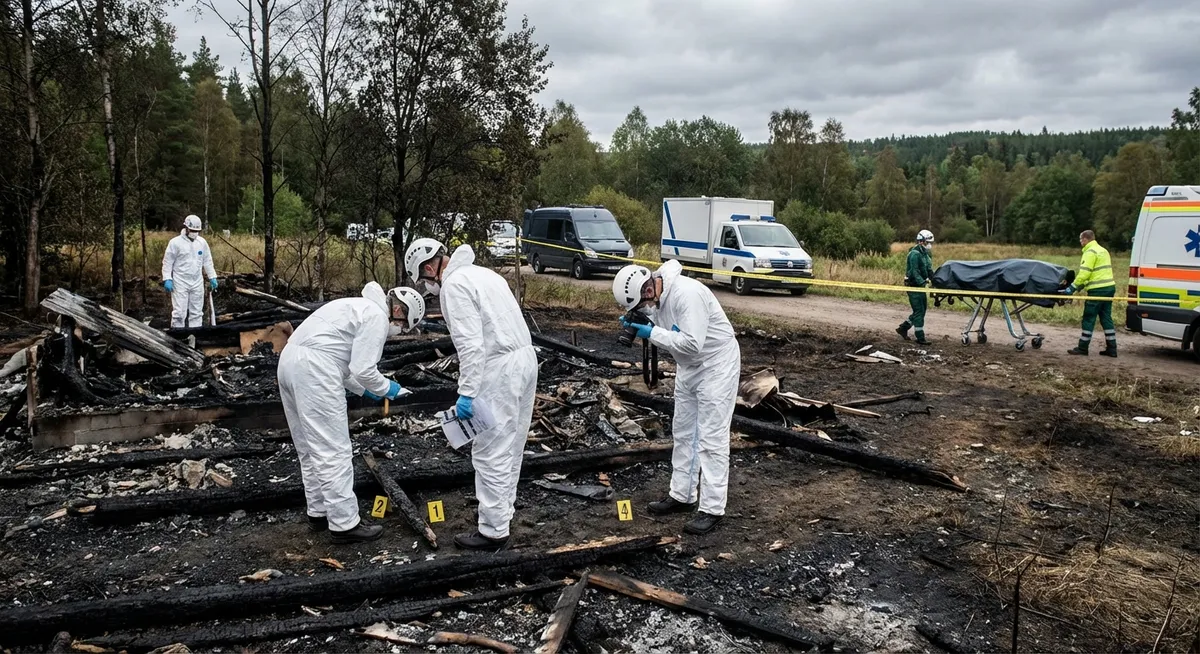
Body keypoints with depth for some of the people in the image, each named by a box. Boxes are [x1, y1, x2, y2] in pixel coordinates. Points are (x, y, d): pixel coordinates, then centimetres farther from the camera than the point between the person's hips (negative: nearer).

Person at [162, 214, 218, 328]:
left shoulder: (202, 242, 6)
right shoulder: (175, 242, -7)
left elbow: (207, 261, 14)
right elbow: (167, 262, -5)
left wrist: (212, 277, 10)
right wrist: (167, 279, -11)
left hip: (197, 283, 5)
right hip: (180, 283, -4)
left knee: (197, 312, 9)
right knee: (179, 312, -6)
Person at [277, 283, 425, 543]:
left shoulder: (359, 307, 27)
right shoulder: (376, 315, -4)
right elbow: (363, 369, -10)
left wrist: (363, 390, 27)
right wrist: (386, 388, 8)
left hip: (290, 359, 11)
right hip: (313, 369, -11)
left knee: (310, 449, 19)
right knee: (334, 451, -4)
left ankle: (319, 513, 28)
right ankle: (344, 524, 2)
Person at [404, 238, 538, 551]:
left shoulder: (454, 285, -11)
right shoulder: (482, 273, 20)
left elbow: (471, 343, -20)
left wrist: (467, 393, -19)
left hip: (500, 368, -10)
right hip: (525, 357, 10)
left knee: (491, 452, -3)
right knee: (510, 445, 19)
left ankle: (494, 530, 4)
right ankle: (503, 508, 32)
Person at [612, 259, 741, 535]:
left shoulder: (687, 294, -31)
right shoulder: (654, 296, -4)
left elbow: (693, 343, -35)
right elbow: (661, 331, 7)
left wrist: (652, 333, -31)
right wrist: (636, 325, -12)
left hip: (717, 364, -9)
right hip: (689, 367, 9)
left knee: (711, 437, -7)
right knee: (683, 432, 16)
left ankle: (712, 509, -1)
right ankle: (681, 496, 28)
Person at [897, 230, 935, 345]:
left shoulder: (925, 254, 14)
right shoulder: (915, 254, -16)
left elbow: (929, 270, 19)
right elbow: (915, 272, -24)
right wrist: (922, 282, -33)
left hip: (921, 285, 10)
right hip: (913, 286, -10)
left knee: (922, 310, 13)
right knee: (919, 311, -7)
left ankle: (903, 328, 25)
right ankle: (920, 338, -2)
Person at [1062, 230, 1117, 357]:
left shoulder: (1090, 252, -10)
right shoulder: (1103, 251, 20)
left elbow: (1084, 273, -19)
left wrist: (1073, 287, -15)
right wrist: (1082, 285, 20)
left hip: (1097, 290, -9)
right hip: (1109, 287, 9)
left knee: (1089, 319, -2)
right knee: (1106, 318, 11)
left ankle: (1082, 348, 3)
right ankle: (1111, 349, 12)